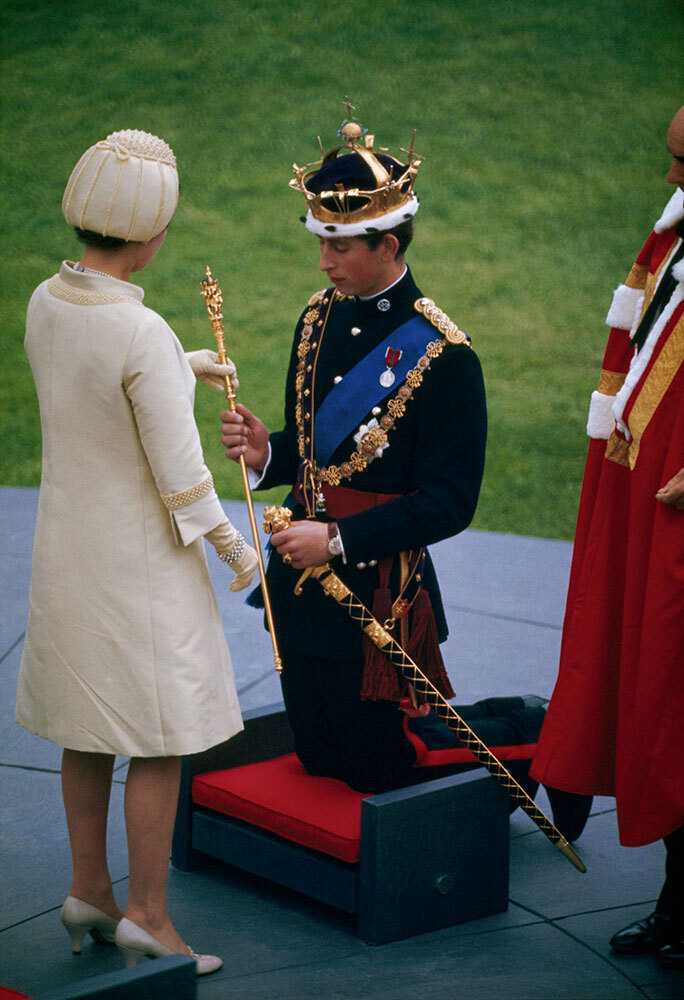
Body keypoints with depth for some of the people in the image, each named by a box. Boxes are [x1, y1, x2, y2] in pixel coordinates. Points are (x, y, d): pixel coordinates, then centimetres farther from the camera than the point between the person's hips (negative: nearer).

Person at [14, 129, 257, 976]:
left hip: (66, 547, 8)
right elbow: (178, 469, -20)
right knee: (159, 737, 4)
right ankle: (147, 914, 11)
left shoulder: (45, 302, -2)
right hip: (139, 557, -8)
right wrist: (234, 547, -5)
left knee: (87, 730, 19)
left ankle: (89, 889, 30)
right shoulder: (143, 334, -25)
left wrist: (181, 368, 26)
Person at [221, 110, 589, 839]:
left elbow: (449, 504, -18)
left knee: (377, 766, 3)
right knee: (319, 758, 17)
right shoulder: (319, 319, 4)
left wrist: (337, 540, -23)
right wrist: (266, 453, -8)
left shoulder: (442, 356, -18)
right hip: (302, 575, 7)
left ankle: (537, 733, 22)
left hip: (378, 588, -7)